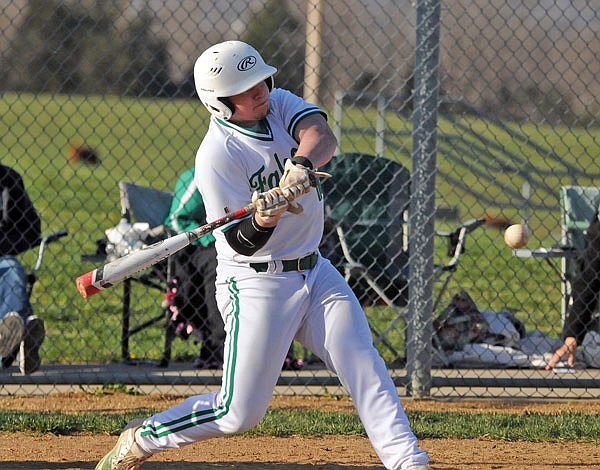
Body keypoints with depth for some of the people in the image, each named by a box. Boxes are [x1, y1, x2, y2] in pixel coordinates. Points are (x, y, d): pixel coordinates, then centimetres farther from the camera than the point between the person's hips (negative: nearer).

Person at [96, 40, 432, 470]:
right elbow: (242, 243, -19)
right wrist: (265, 216, -40)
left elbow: (321, 136, -21)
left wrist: (302, 164, -42)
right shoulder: (216, 155, -18)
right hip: (256, 284, -6)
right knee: (240, 412, -4)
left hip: (314, 270, 6)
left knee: (365, 365, -8)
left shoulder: (281, 104, 0)